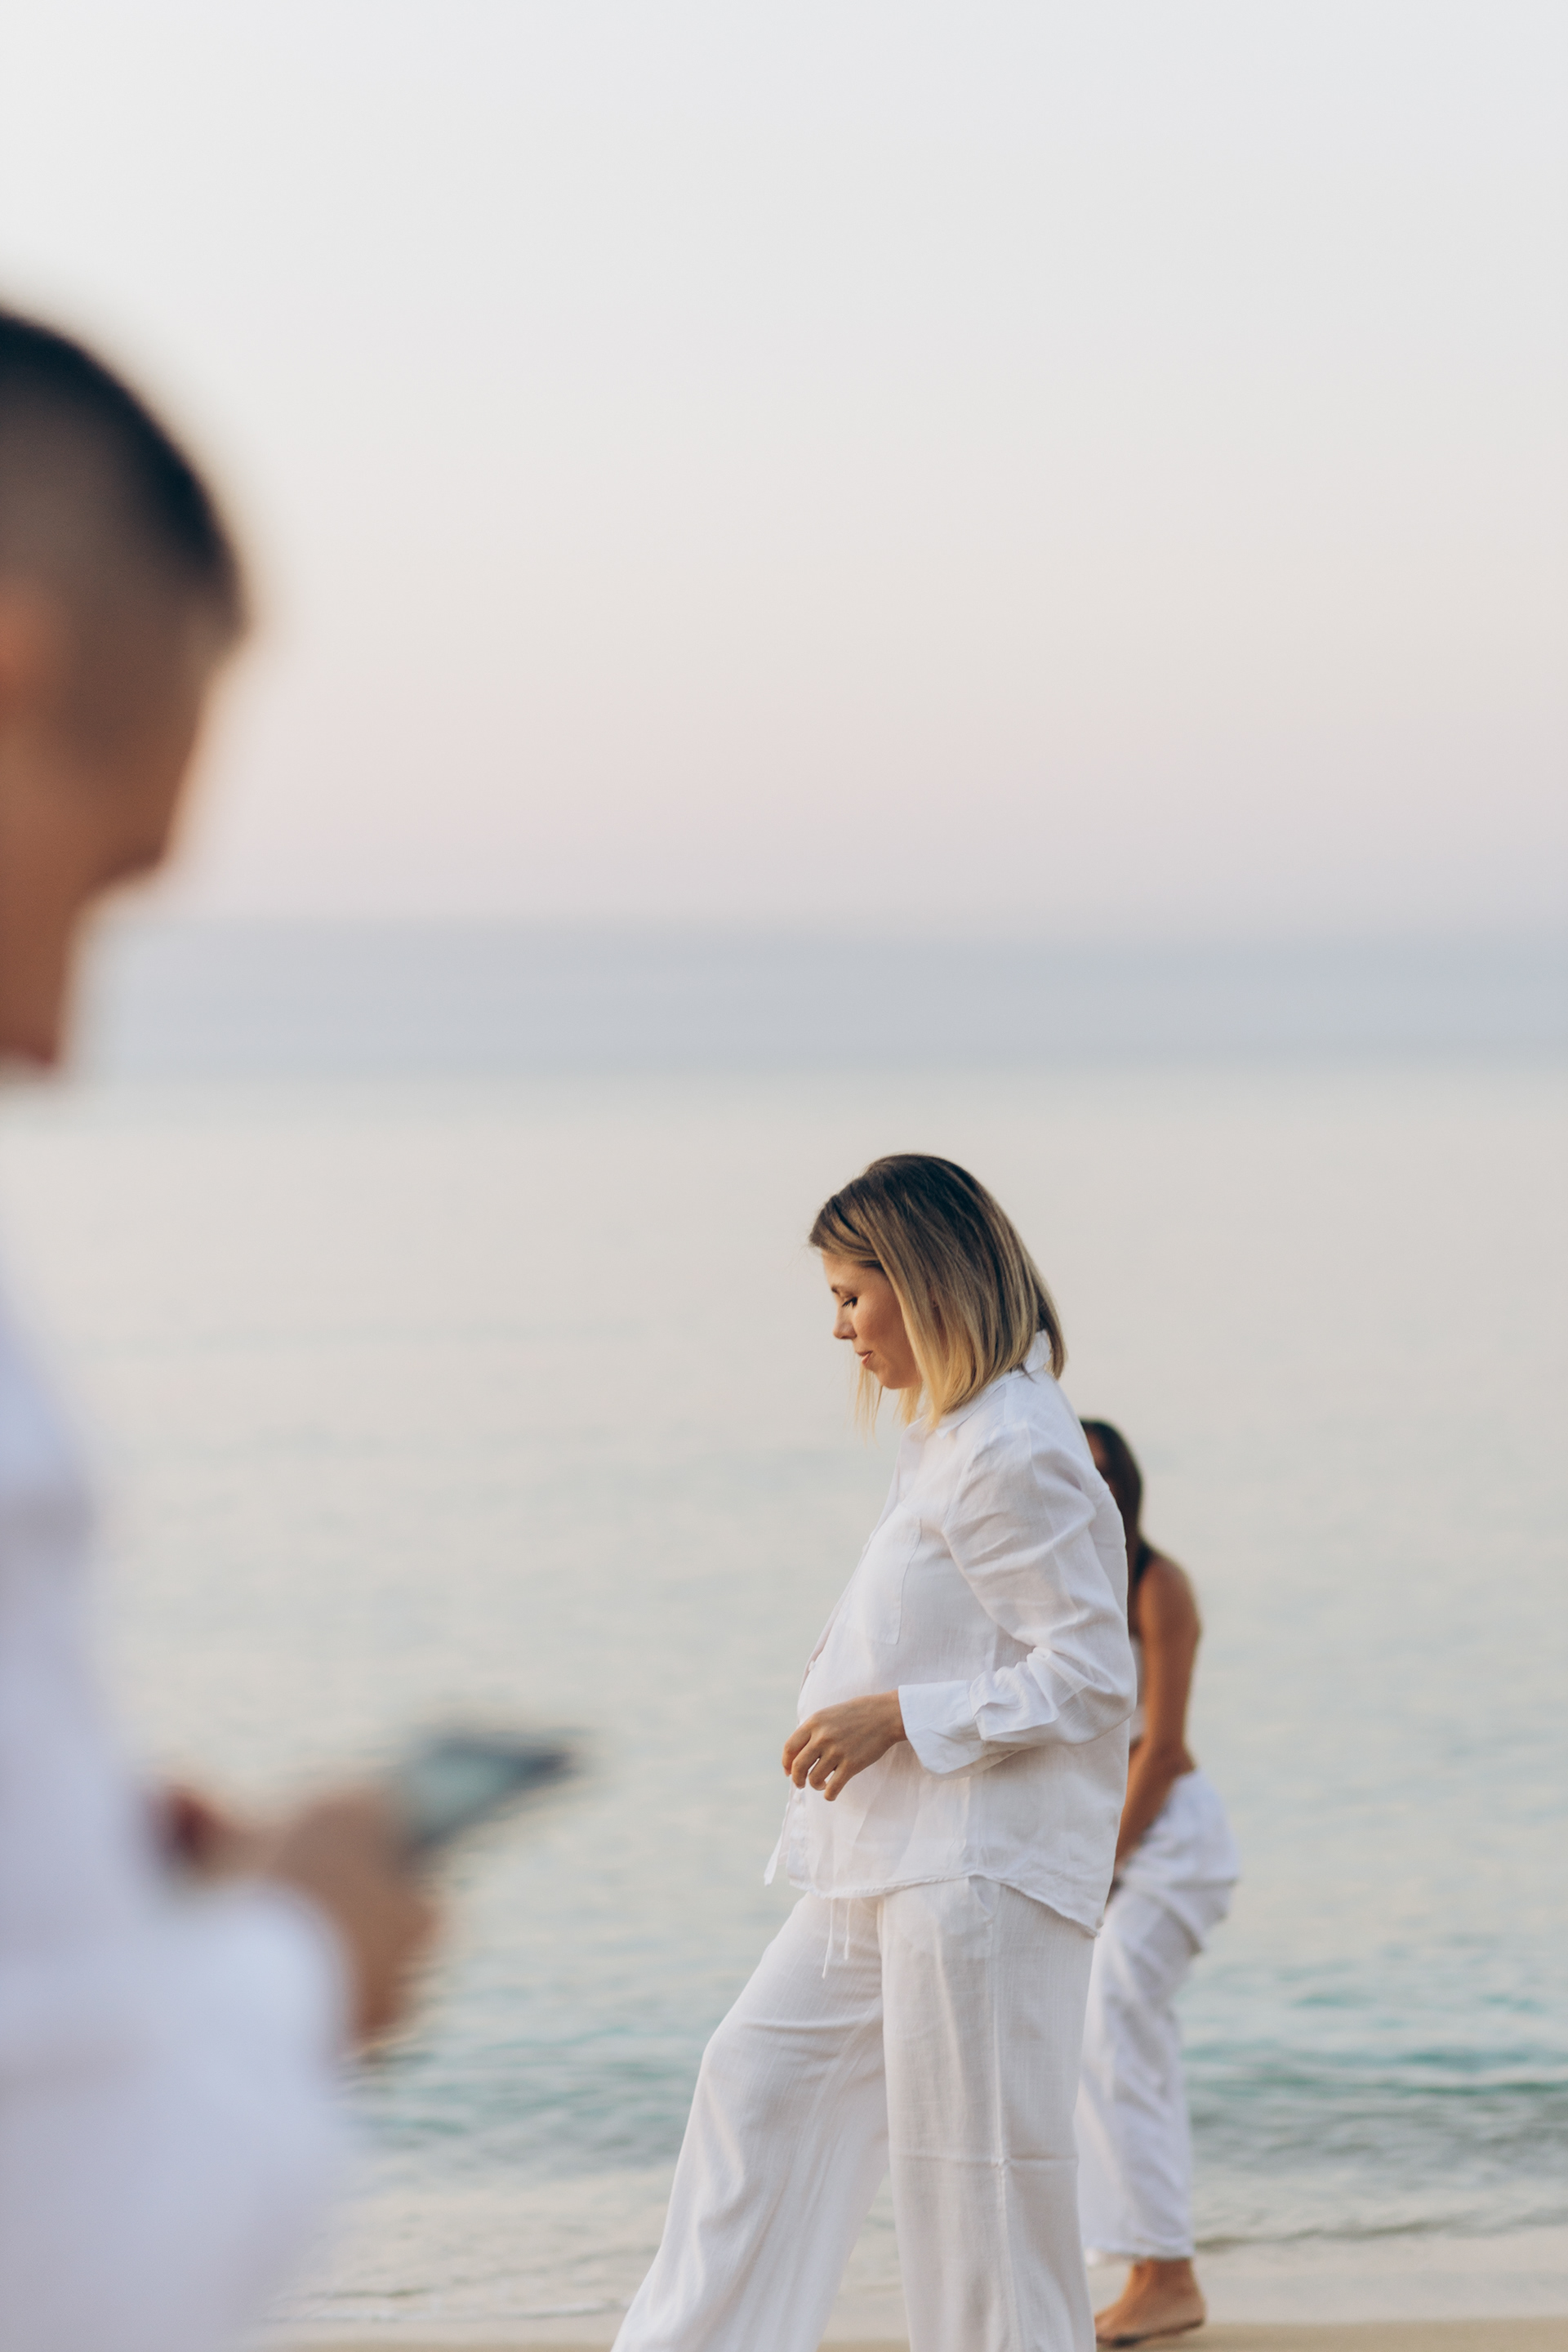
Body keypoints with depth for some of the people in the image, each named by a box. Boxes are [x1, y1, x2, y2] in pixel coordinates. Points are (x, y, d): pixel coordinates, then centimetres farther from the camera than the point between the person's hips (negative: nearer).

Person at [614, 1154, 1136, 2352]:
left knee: (973, 2169, -3)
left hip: (980, 1868, -11)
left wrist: (902, 1715, -19)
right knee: (764, 2077, 14)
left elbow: (1091, 1675, -20)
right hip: (894, 1856, 11)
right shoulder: (949, 1435, 13)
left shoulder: (1015, 1454, -18)